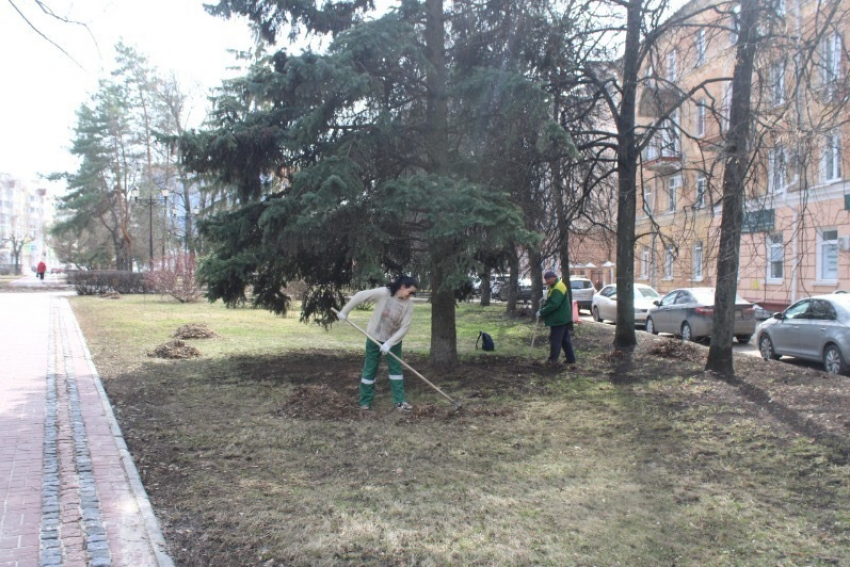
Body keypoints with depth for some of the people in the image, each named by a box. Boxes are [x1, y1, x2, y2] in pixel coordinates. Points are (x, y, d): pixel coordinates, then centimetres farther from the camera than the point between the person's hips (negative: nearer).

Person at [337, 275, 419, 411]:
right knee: (370, 369, 5)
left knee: (396, 368, 3)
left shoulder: (409, 304, -16)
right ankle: (365, 402, 15)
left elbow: (405, 327, -17)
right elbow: (360, 296, -19)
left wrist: (389, 343, -23)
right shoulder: (383, 293, -25)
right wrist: (345, 312, -14)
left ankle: (399, 401, 9)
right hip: (375, 337, -2)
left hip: (394, 340, 2)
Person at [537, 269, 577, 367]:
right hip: (563, 318, 11)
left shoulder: (558, 288, -21)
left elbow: (553, 304, -27)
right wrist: (543, 308, 8)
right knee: (565, 339, 14)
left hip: (559, 319, -11)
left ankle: (553, 360, 0)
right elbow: (550, 301, 22)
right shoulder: (556, 286, 14)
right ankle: (571, 358, 18)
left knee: (555, 340, -4)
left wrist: (542, 312, -21)